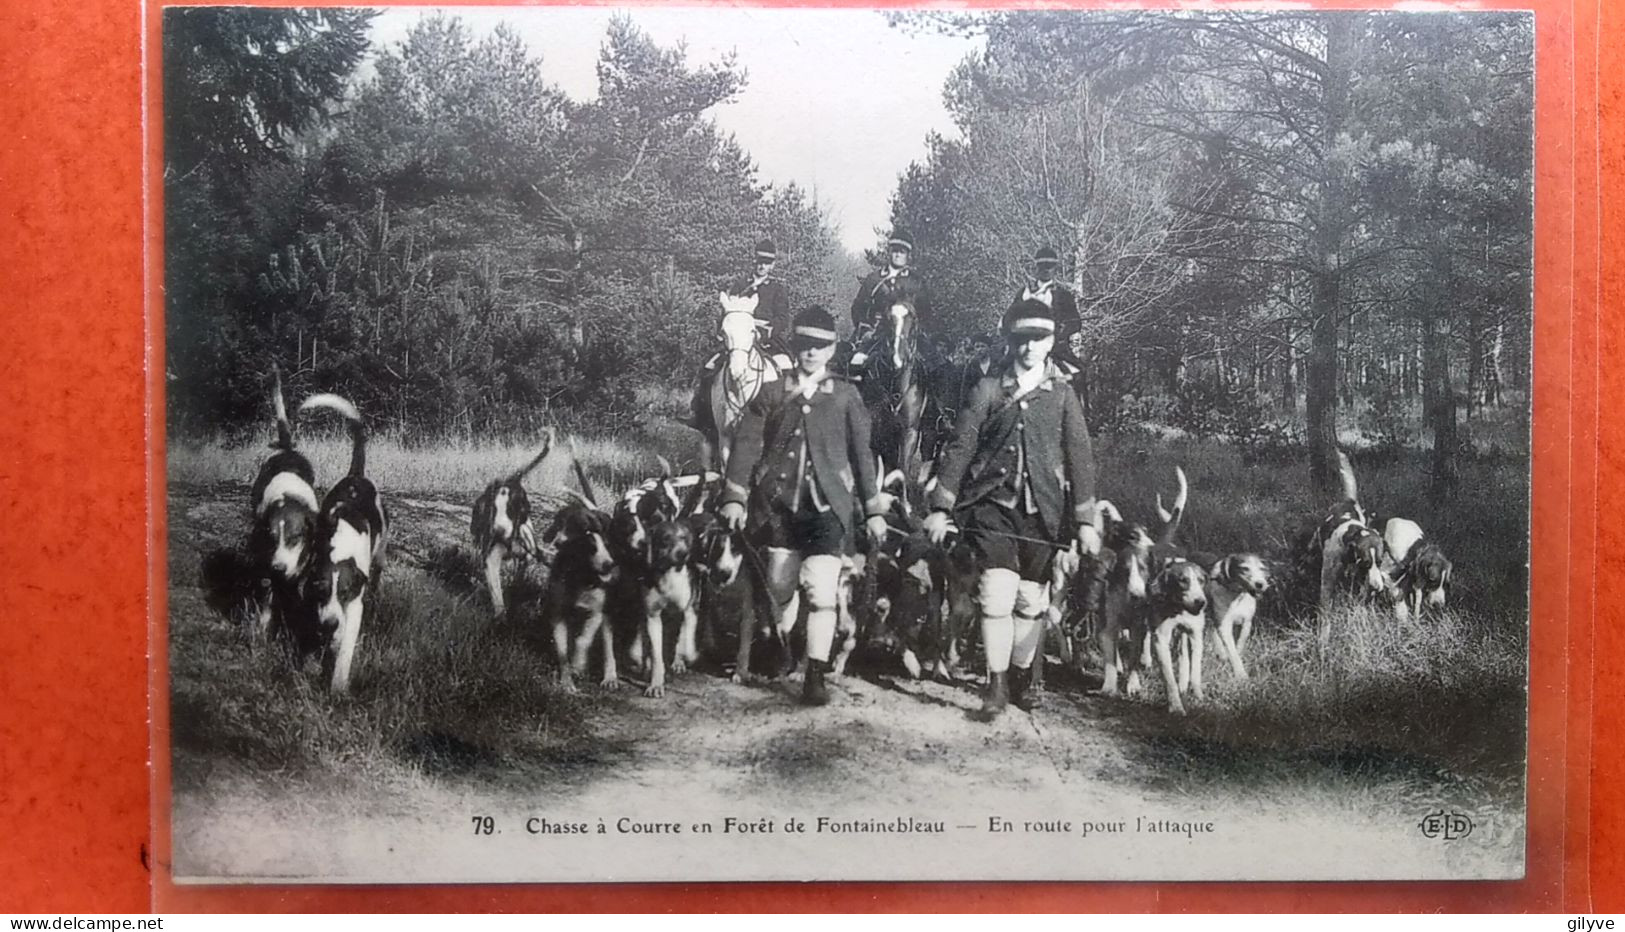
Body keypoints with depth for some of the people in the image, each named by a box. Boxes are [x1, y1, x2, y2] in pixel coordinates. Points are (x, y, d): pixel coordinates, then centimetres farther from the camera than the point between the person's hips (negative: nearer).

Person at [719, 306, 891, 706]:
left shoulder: (845, 395, 7)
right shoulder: (772, 393, 8)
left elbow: (862, 453, 9)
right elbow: (746, 444, 3)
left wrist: (874, 508, 7)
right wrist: (734, 497, -8)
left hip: (827, 507, -1)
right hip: (779, 504, 2)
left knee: (821, 592, -14)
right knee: (781, 588, 11)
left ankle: (815, 676, -7)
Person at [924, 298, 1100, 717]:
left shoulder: (1062, 395, 5)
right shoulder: (988, 389, 3)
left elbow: (1080, 458, 5)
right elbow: (959, 447, 3)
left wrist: (1085, 521, 0)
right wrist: (941, 508, -1)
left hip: (1042, 510, 1)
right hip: (993, 505, -1)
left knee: (1031, 600, 8)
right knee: (997, 594, -13)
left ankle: (1022, 679, 26)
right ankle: (996, 685, -2)